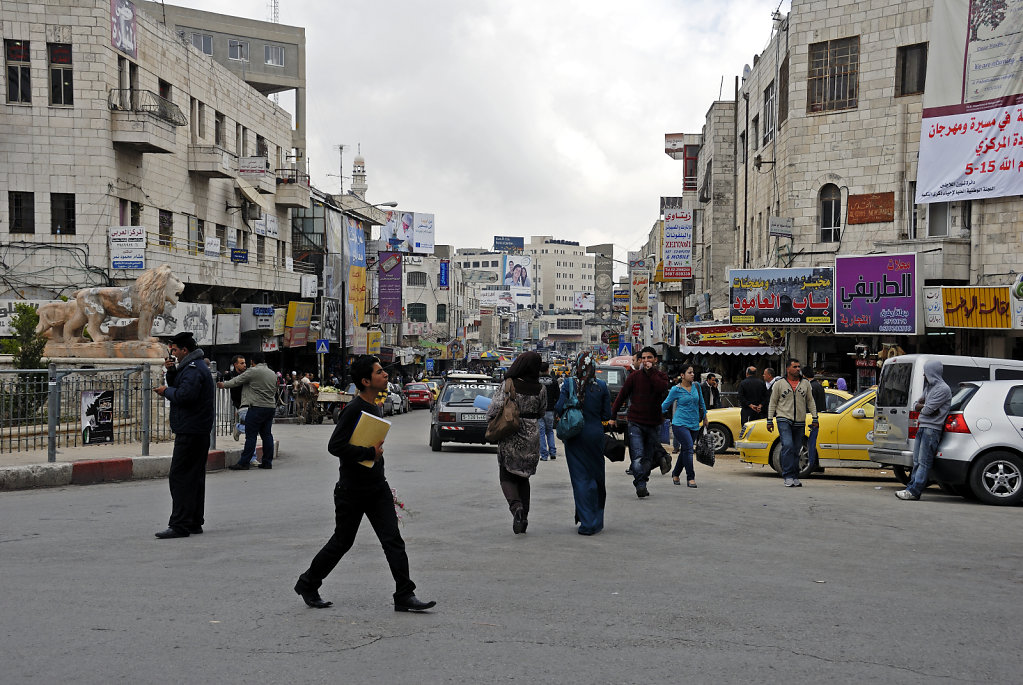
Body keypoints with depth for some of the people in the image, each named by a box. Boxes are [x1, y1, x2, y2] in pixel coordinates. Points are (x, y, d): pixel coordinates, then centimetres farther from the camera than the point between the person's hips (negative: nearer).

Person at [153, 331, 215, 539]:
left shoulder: (193, 369, -15)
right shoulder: (193, 366, 19)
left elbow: (185, 395, -27)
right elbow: (180, 388, 20)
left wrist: (166, 391, -11)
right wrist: (171, 372, 6)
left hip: (190, 433, -11)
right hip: (198, 431, 11)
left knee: (179, 477, -10)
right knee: (194, 477, 14)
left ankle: (179, 525, -11)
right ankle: (195, 523, 20)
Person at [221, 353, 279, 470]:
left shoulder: (253, 371, -6)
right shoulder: (273, 374, 15)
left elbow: (237, 381, 3)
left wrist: (224, 384, 18)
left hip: (257, 407, -7)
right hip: (271, 407, 7)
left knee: (251, 435, -5)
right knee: (266, 434, 10)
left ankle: (244, 463, -3)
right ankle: (267, 462, 11)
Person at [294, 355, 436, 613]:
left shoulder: (375, 407, 10)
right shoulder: (354, 409, -17)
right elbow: (335, 446, -24)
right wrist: (370, 452, -22)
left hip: (377, 488, 7)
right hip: (352, 491, -7)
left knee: (393, 539, -2)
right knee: (342, 542, 6)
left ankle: (404, 596, 0)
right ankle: (307, 584, 26)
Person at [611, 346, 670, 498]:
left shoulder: (660, 376, 5)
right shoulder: (634, 376, 4)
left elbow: (662, 388, -18)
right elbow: (621, 396, 6)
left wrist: (650, 371, -15)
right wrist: (612, 415, 1)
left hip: (653, 423, 2)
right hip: (635, 423, -1)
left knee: (649, 458, 6)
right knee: (638, 456, -14)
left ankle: (642, 483, 20)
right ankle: (640, 486, -18)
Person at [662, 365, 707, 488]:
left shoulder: (696, 386, 7)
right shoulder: (676, 389, -5)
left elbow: (701, 402, 22)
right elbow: (665, 404, 4)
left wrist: (704, 417, 29)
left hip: (694, 425, 5)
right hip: (680, 424, -5)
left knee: (685, 451, 10)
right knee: (688, 448, -17)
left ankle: (675, 474, 28)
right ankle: (690, 478, -11)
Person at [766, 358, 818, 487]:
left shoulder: (805, 383, 11)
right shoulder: (779, 384, 3)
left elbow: (810, 402, 16)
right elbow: (772, 403, 6)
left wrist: (815, 418, 8)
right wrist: (769, 420, 1)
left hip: (800, 423, 3)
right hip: (784, 420, -3)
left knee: (796, 451, 6)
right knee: (787, 446, -18)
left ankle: (795, 478, 12)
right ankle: (788, 477, -17)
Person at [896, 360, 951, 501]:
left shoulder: (943, 389, -11)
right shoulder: (929, 386, 20)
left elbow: (927, 410, -16)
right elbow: (917, 406, 19)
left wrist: (921, 406, 6)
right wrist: (925, 406, -1)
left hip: (932, 429, -9)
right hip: (922, 427, 9)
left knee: (924, 462, -9)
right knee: (917, 461, 8)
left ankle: (914, 491, -13)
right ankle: (911, 488, 9)